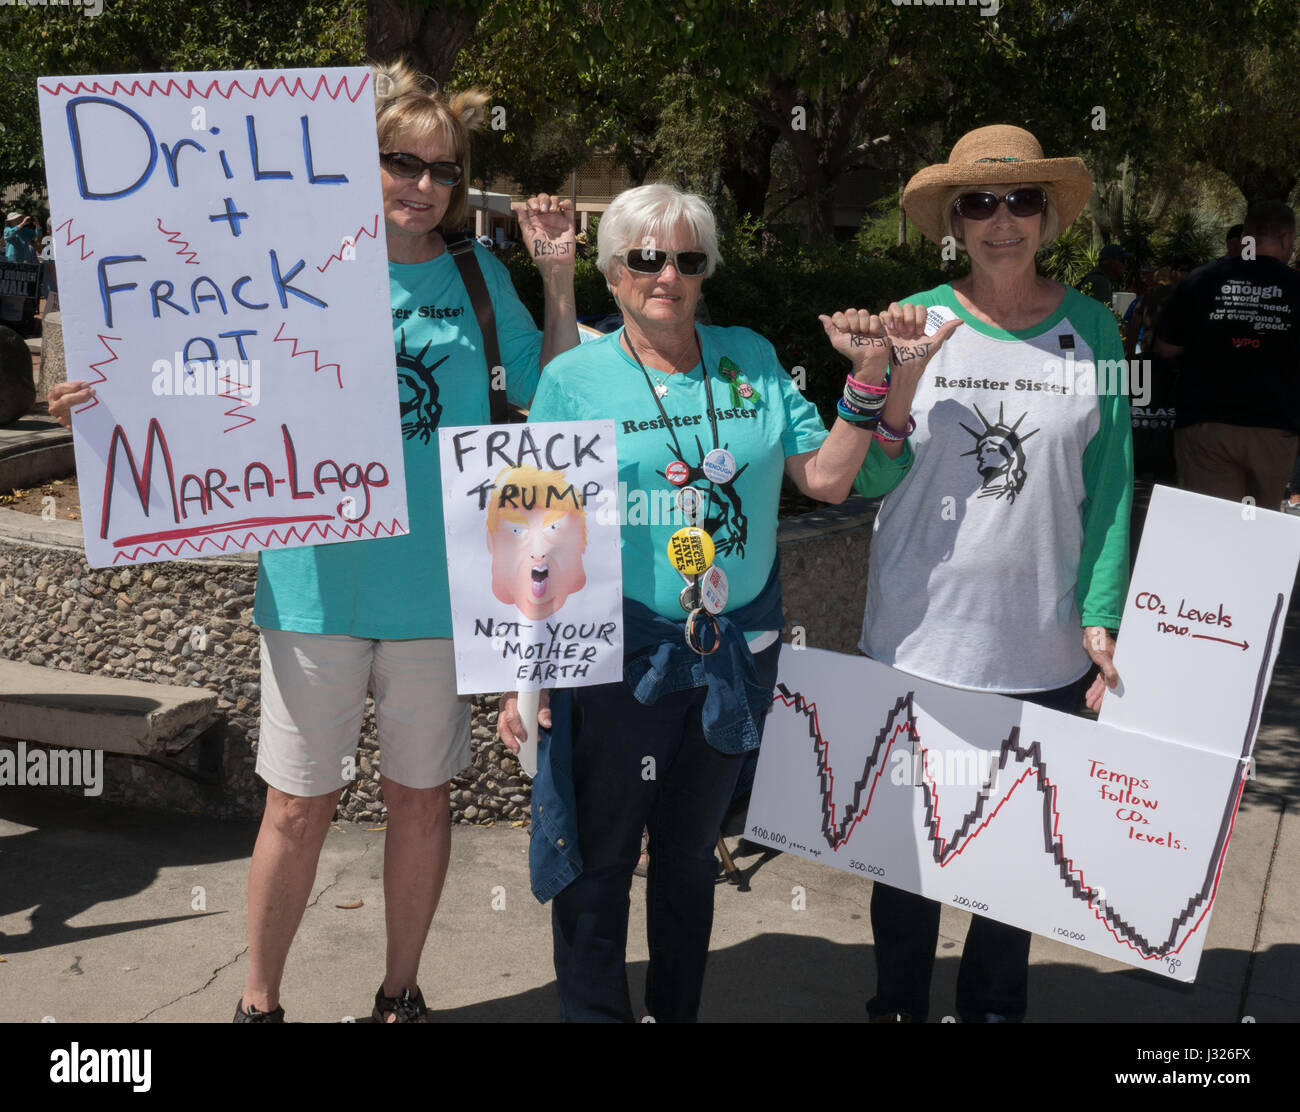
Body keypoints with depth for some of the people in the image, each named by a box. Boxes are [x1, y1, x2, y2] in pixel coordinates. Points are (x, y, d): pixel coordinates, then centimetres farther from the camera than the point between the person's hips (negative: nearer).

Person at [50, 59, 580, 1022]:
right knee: (299, 806, 6)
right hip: (319, 578, -1)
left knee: (419, 795, 13)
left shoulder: (478, 276, 5)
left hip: (437, 584, 2)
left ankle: (402, 995, 33)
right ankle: (259, 1002, 27)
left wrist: (558, 278, -1)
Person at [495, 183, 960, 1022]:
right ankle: (595, 1011, 29)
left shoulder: (751, 359, 5)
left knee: (691, 852, 20)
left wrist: (866, 381, -8)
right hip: (618, 659, -3)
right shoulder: (575, 377, -4)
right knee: (598, 861, 8)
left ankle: (679, 1011, 38)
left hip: (735, 654, 3)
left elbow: (826, 478, 3)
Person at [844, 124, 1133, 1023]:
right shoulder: (915, 323, -2)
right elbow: (867, 481, -2)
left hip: (1044, 644, 1)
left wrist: (1100, 618, -4)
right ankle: (898, 1003, 34)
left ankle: (995, 1004, 37)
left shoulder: (1092, 328, 1)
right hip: (919, 634, -1)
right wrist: (898, 381, -17)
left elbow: (1110, 484, 2)